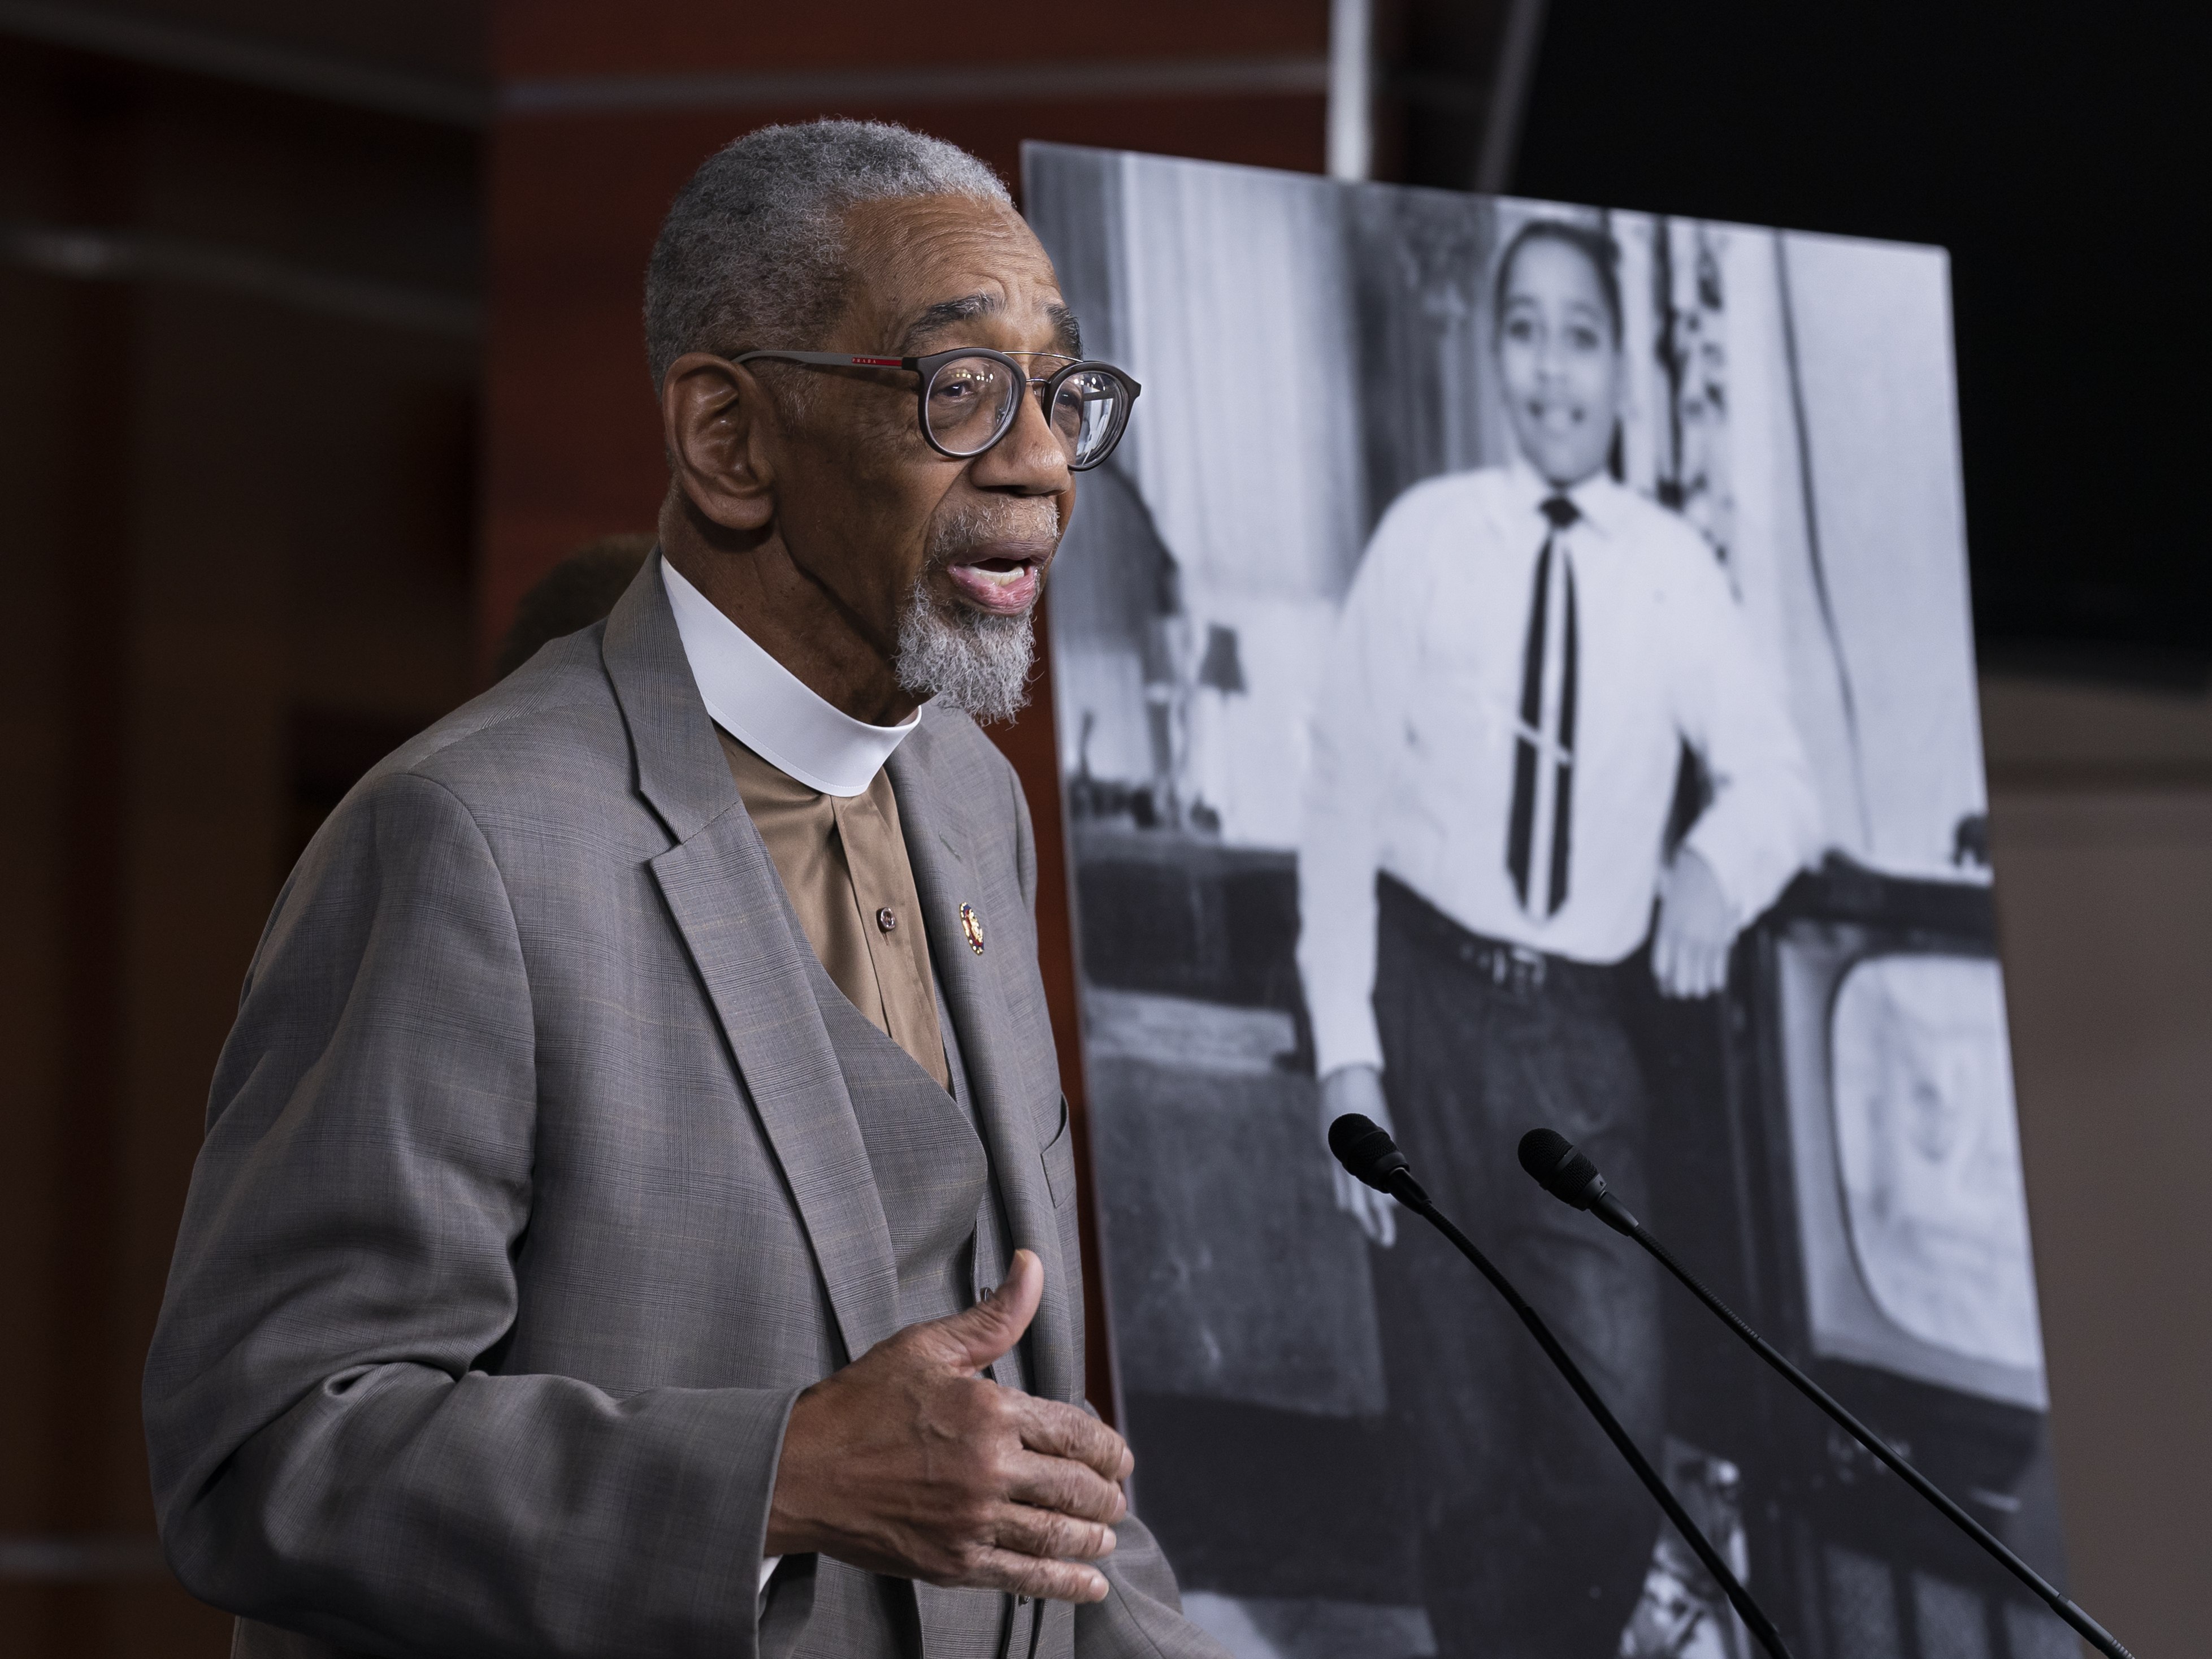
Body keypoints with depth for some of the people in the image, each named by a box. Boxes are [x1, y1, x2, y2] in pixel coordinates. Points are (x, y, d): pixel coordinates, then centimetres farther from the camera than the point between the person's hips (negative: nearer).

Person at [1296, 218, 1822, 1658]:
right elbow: (1345, 795, -1)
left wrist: (1717, 862, -17)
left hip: (1581, 1039, 1)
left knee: (1616, 1471, -5)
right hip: (1429, 1006, -1)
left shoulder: (1672, 566, 3)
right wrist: (1347, 1052, -7)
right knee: (1466, 1458, 4)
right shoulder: (1426, 534, -2)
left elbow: (1780, 779, 6)